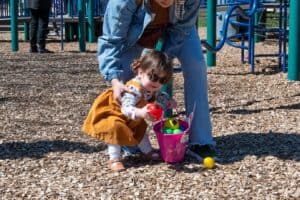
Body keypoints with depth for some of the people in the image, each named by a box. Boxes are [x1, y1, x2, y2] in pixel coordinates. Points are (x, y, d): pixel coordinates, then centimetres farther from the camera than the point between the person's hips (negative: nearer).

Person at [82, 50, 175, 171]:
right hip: (110, 111, -9)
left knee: (140, 129, 19)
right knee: (116, 128, -29)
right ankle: (114, 160, -23)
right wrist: (140, 113, -73)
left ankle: (147, 151, 38)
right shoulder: (134, 89, -43)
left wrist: (166, 101, -6)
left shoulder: (152, 88, -15)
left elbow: (157, 96, 12)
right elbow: (126, 108, -55)